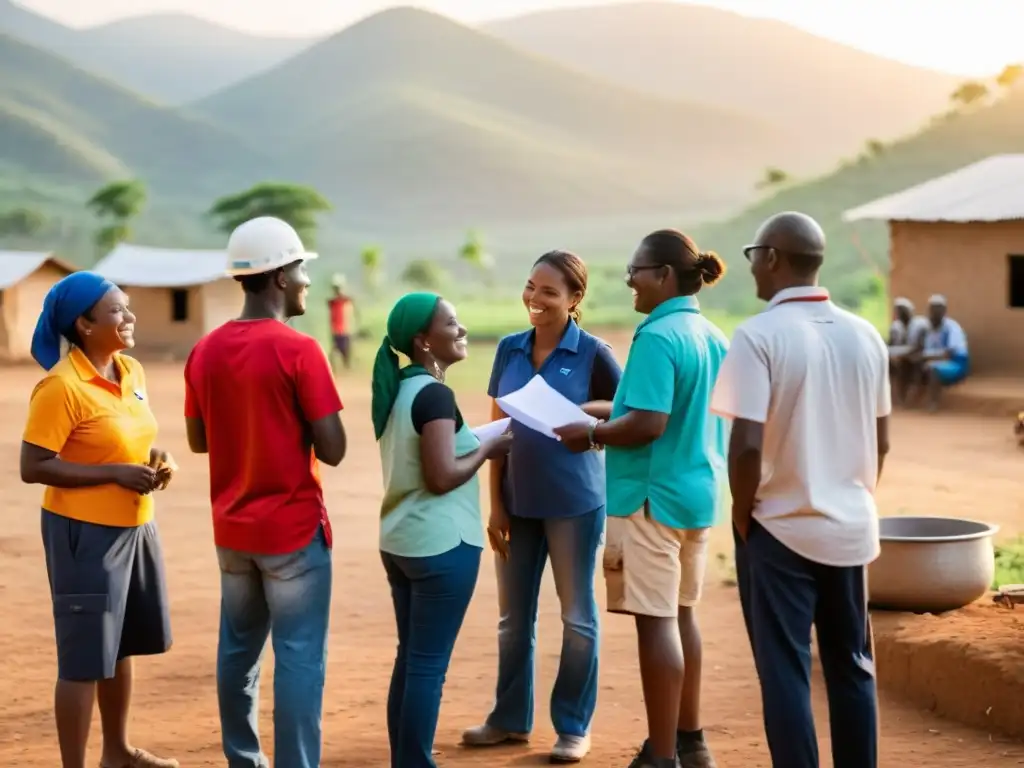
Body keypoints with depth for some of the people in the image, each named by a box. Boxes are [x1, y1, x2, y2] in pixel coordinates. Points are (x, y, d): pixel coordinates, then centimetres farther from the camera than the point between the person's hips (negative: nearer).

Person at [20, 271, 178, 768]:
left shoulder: (133, 372, 6)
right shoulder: (61, 386, -18)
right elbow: (33, 467, -20)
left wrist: (156, 462, -1)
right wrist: (116, 474, -22)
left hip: (135, 526, 8)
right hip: (85, 533, -8)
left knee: (120, 644, 20)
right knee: (84, 658, -3)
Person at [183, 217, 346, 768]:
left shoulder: (205, 351, 2)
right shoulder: (298, 350, -17)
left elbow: (198, 440, 12)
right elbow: (332, 450, -17)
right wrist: (299, 423, 1)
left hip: (231, 529, 7)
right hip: (293, 528, -6)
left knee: (238, 649, 17)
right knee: (299, 656, 0)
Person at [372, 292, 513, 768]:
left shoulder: (399, 390, 10)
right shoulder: (434, 394, -17)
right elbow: (442, 476, -22)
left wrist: (475, 443, 13)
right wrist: (489, 449, -9)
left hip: (400, 540, 9)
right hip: (441, 545, -9)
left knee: (409, 657, 15)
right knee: (429, 665, -2)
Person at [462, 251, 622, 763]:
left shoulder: (591, 353, -9)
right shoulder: (510, 349, 3)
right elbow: (497, 430, 6)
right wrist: (495, 502, 2)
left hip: (574, 502, -4)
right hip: (518, 501, 4)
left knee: (577, 614, 7)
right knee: (514, 614, 13)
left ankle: (574, 725, 17)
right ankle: (511, 717, 27)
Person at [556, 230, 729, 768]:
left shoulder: (657, 337, -18)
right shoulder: (712, 336, 9)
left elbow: (648, 423, -26)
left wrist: (592, 434, -10)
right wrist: (598, 410, 17)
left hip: (653, 495, -9)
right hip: (697, 490, 9)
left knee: (655, 621, -4)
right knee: (681, 614, 18)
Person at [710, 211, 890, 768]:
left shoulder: (759, 336, -14)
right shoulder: (865, 336, 4)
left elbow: (747, 445, -20)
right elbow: (880, 442, 9)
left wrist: (742, 513, -5)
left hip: (780, 528, -5)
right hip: (851, 527, 5)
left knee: (785, 671, 3)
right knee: (853, 668, 14)